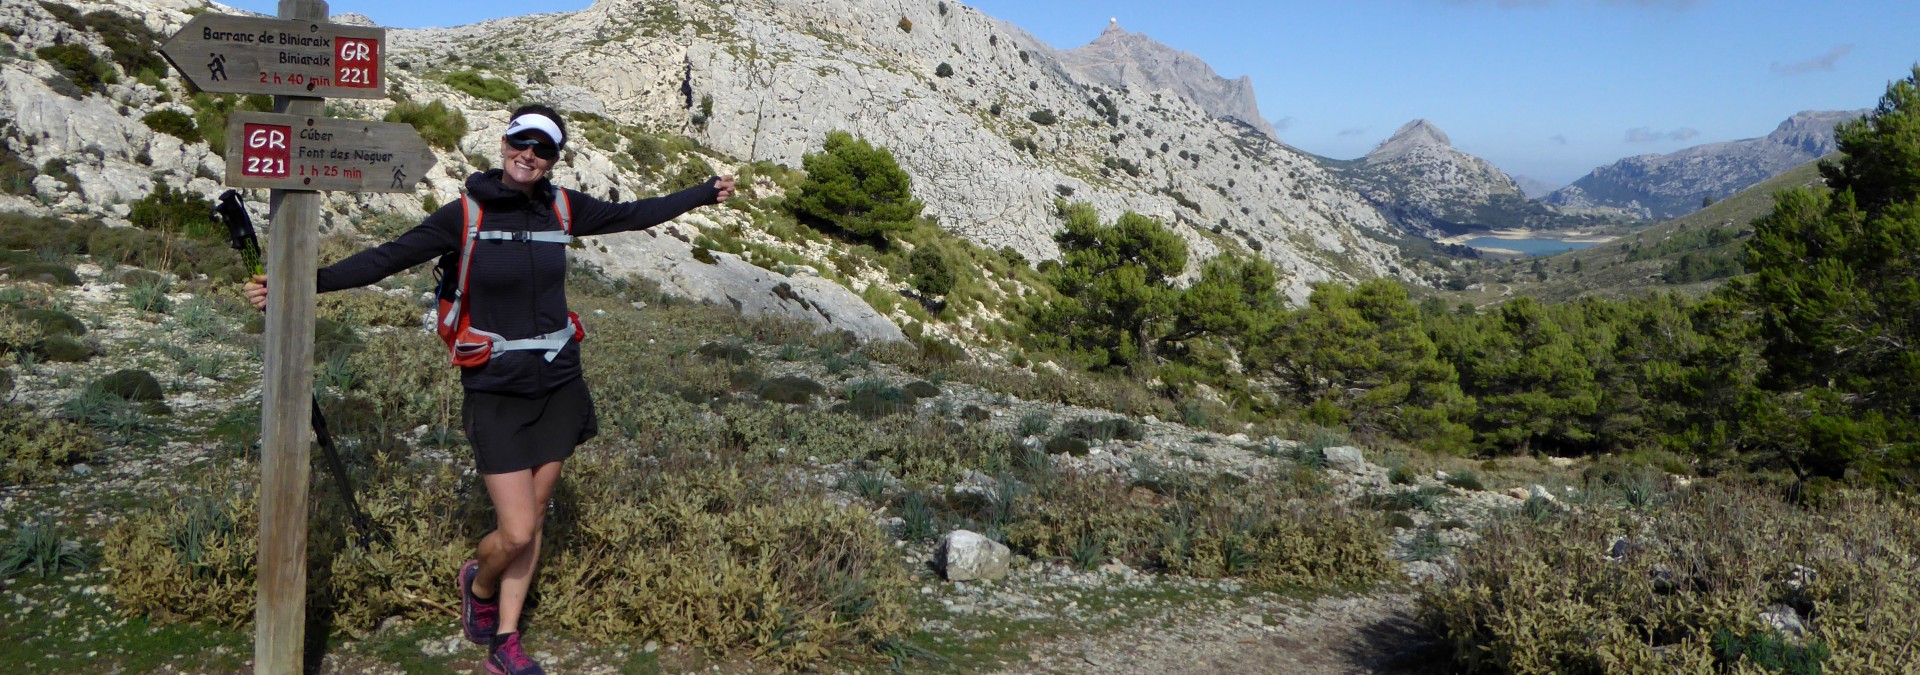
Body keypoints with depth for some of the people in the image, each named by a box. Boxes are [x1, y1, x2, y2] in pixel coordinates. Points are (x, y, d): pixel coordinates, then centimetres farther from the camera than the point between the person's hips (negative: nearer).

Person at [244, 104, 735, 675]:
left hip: (557, 386, 4)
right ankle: (478, 583, 27)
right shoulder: (466, 215, -9)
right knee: (516, 533, -8)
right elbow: (388, 257, -12)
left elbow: (632, 215, 15)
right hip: (496, 392, -4)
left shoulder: (562, 208, 1)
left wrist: (705, 193, 23)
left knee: (531, 521, 9)